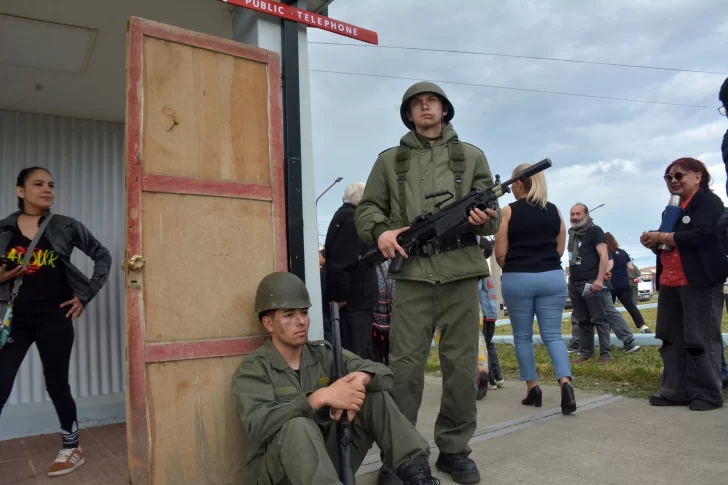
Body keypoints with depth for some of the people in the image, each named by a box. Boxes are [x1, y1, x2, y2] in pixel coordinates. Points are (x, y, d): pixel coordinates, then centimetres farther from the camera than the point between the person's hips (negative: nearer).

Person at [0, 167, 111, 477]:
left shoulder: (66, 227, 1)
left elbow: (103, 256, 7)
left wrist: (85, 295, 2)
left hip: (54, 317, -1)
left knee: (57, 385, 7)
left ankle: (72, 449, 26)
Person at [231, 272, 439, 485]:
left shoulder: (324, 354, 4)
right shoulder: (253, 368, -9)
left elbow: (382, 372, -4)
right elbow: (257, 424, -28)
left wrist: (360, 379, -28)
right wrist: (320, 398, -36)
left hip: (329, 457, 5)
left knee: (374, 394, -8)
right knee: (298, 426, -37)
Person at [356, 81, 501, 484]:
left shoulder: (471, 156, 16)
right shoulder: (389, 160, 14)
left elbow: (492, 213, 13)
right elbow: (367, 209, 12)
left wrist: (484, 219, -11)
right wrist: (381, 231, -10)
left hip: (461, 273, 1)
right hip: (413, 275, -1)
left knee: (462, 366, 6)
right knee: (404, 365, -1)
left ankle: (454, 450, 21)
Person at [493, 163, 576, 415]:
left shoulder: (509, 211, -4)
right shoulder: (554, 210, 8)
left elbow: (500, 254, -4)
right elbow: (560, 249, 12)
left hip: (517, 279, -3)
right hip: (552, 277, 3)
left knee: (523, 336, 11)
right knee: (553, 334, 6)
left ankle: (532, 388, 16)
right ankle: (565, 383, -12)